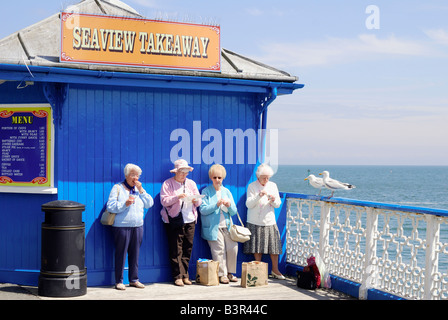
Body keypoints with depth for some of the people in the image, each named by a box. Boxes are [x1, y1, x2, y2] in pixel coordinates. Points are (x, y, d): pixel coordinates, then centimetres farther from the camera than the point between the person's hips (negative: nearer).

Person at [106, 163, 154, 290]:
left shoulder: (139, 188, 16)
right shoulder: (117, 188, 2)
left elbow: (150, 204, 7)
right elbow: (110, 206, -6)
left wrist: (141, 190, -1)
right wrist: (125, 204, -18)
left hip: (138, 226, 5)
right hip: (122, 226, -4)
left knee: (135, 254, 7)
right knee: (121, 254, -2)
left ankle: (134, 279, 17)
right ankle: (119, 281, 5)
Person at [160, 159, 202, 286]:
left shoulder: (191, 183, 17)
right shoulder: (167, 184, 2)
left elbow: (199, 201, 15)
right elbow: (164, 201, -9)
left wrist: (195, 200, -8)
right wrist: (177, 197, -21)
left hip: (190, 220, 4)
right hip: (174, 221, -4)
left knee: (188, 248, 2)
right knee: (176, 250, -5)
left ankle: (185, 275, 10)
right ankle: (178, 276, -2)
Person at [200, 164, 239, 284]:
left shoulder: (227, 191, 16)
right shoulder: (206, 192, 5)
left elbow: (234, 212, 12)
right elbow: (203, 209, -7)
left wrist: (229, 205, -9)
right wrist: (216, 205, -17)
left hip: (227, 226, 4)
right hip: (213, 227, -4)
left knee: (233, 248, -7)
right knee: (219, 250, -10)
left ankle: (230, 273, 9)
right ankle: (222, 274, 1)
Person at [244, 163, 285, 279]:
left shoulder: (273, 186, 9)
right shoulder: (252, 186, -2)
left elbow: (278, 204, 10)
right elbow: (249, 204, -9)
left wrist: (273, 200, -13)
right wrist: (258, 196, -23)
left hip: (270, 221, 3)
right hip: (256, 222, -3)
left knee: (274, 245, 0)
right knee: (257, 247, 0)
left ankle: (275, 270, 13)